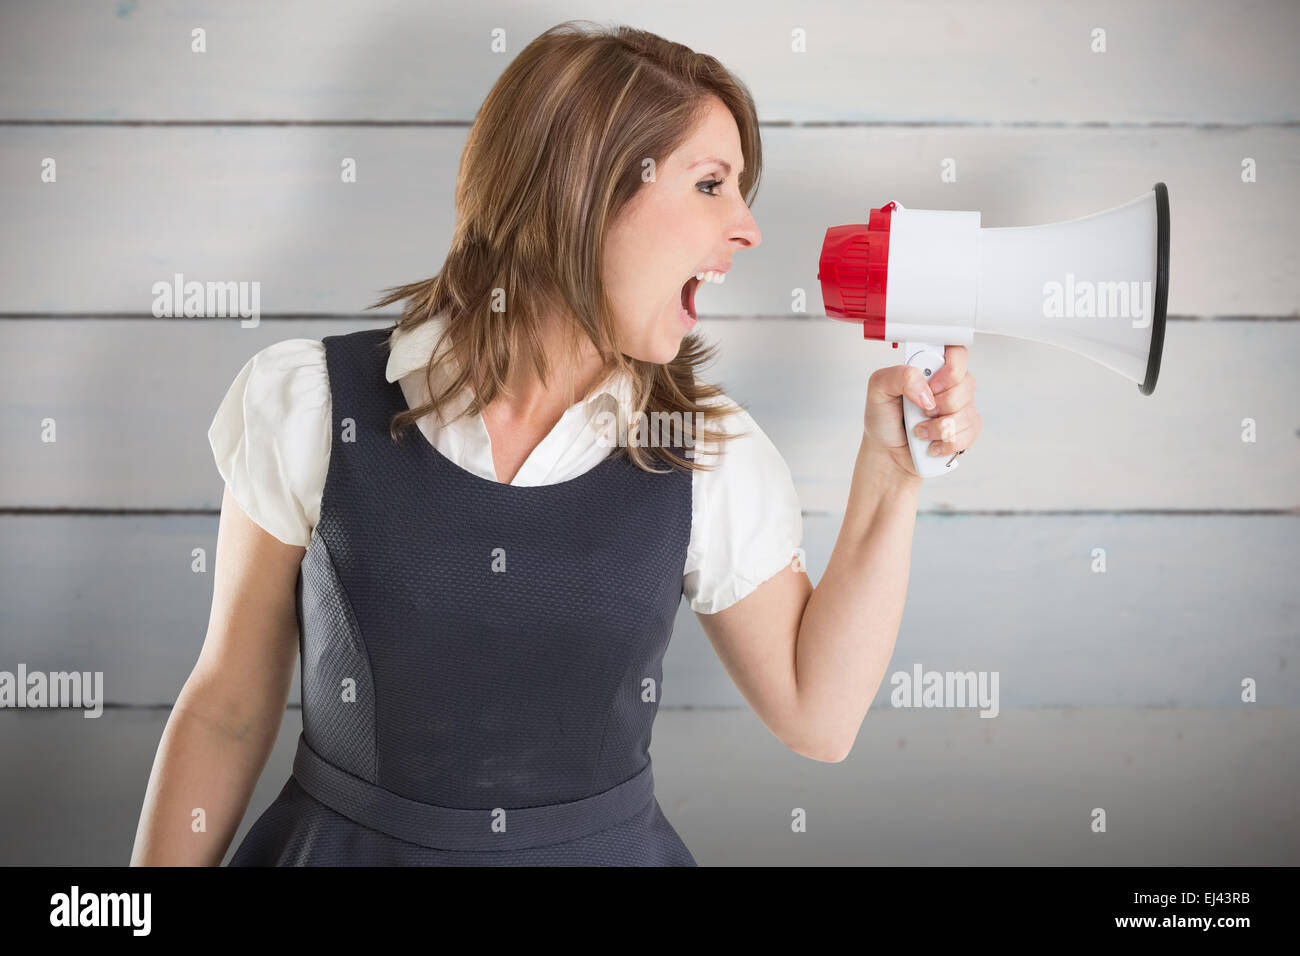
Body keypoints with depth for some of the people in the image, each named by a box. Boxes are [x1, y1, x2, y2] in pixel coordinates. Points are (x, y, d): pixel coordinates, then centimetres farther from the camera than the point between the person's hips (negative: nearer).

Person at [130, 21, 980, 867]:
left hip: (613, 847, 2)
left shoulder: (711, 455, -7)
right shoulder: (310, 405, -12)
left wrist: (892, 470, -9)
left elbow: (818, 717, -4)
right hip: (345, 842, -1)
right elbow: (228, 710, -5)